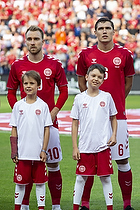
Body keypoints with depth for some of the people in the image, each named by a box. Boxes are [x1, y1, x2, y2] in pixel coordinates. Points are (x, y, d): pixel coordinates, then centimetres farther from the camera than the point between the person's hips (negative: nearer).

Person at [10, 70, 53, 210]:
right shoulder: (18, 105, 4)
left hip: (38, 153, -1)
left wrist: (44, 150, -4)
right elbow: (14, 129, 7)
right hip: (22, 153, 1)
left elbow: (47, 129, 2)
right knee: (20, 182, 7)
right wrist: (14, 151, 2)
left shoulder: (42, 106, 0)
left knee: (40, 182, 5)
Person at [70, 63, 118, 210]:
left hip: (103, 146, 0)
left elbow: (113, 118, 15)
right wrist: (74, 147, 0)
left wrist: (114, 135, -1)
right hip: (85, 147, 0)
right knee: (81, 178, 5)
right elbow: (75, 123, 4)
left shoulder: (106, 97, 4)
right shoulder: (79, 99, 2)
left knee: (105, 177, 4)